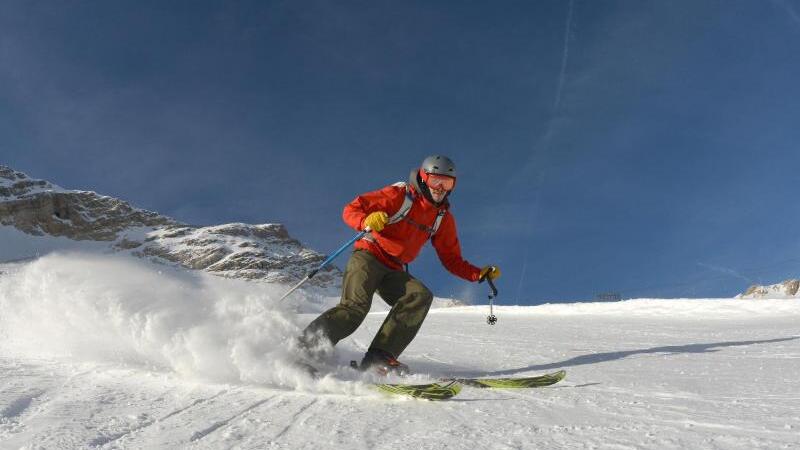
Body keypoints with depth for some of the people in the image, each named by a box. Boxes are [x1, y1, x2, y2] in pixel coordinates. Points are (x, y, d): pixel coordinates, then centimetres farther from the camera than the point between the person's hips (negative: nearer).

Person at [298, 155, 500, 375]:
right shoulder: (400, 195, -5)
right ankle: (304, 348, -17)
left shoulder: (444, 218, 11)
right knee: (356, 306, -28)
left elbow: (452, 260, 15)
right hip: (368, 257, -5)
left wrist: (480, 274, 0)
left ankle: (379, 357, -27)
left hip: (394, 272, 5)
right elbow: (350, 210, -9)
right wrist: (367, 221, -31)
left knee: (421, 296, -23)